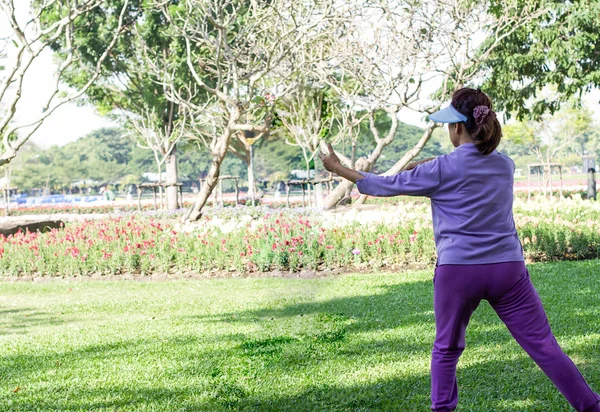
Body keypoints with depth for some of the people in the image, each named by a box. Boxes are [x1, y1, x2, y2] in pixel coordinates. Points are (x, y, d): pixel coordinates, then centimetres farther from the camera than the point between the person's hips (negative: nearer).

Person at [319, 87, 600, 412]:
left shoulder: (442, 169, -5)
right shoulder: (505, 165, 8)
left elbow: (386, 185, 4)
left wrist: (338, 168, 16)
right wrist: (427, 167, 23)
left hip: (458, 270, -3)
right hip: (508, 267, 3)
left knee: (446, 348, 17)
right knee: (543, 345, 3)